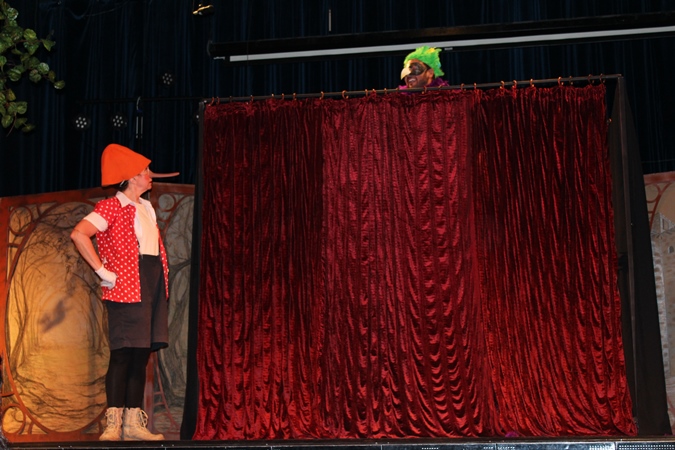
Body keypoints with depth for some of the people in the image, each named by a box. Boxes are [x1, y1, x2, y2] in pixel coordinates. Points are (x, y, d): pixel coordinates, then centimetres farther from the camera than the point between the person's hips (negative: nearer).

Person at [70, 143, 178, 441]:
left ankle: (133, 424, 10)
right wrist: (104, 272, -18)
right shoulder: (112, 207, -6)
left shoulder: (146, 208, 19)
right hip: (127, 287, -8)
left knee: (142, 354, 6)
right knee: (123, 353, -9)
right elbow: (78, 234, -19)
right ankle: (113, 425, -6)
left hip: (153, 283, 8)